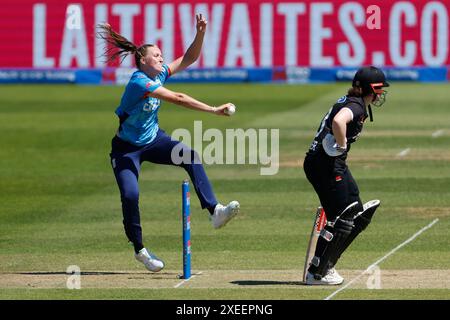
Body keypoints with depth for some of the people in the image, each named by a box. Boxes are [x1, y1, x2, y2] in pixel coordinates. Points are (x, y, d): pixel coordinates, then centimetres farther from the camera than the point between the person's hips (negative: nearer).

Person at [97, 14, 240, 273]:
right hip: (127, 147, -7)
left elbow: (189, 58, -1)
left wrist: (200, 33, -19)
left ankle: (215, 211, -25)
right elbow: (178, 99, -34)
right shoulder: (139, 82, -27)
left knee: (191, 157, -17)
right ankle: (139, 249, 0)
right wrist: (214, 110, -36)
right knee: (130, 194, -20)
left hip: (153, 140, 7)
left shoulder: (159, 74, -3)